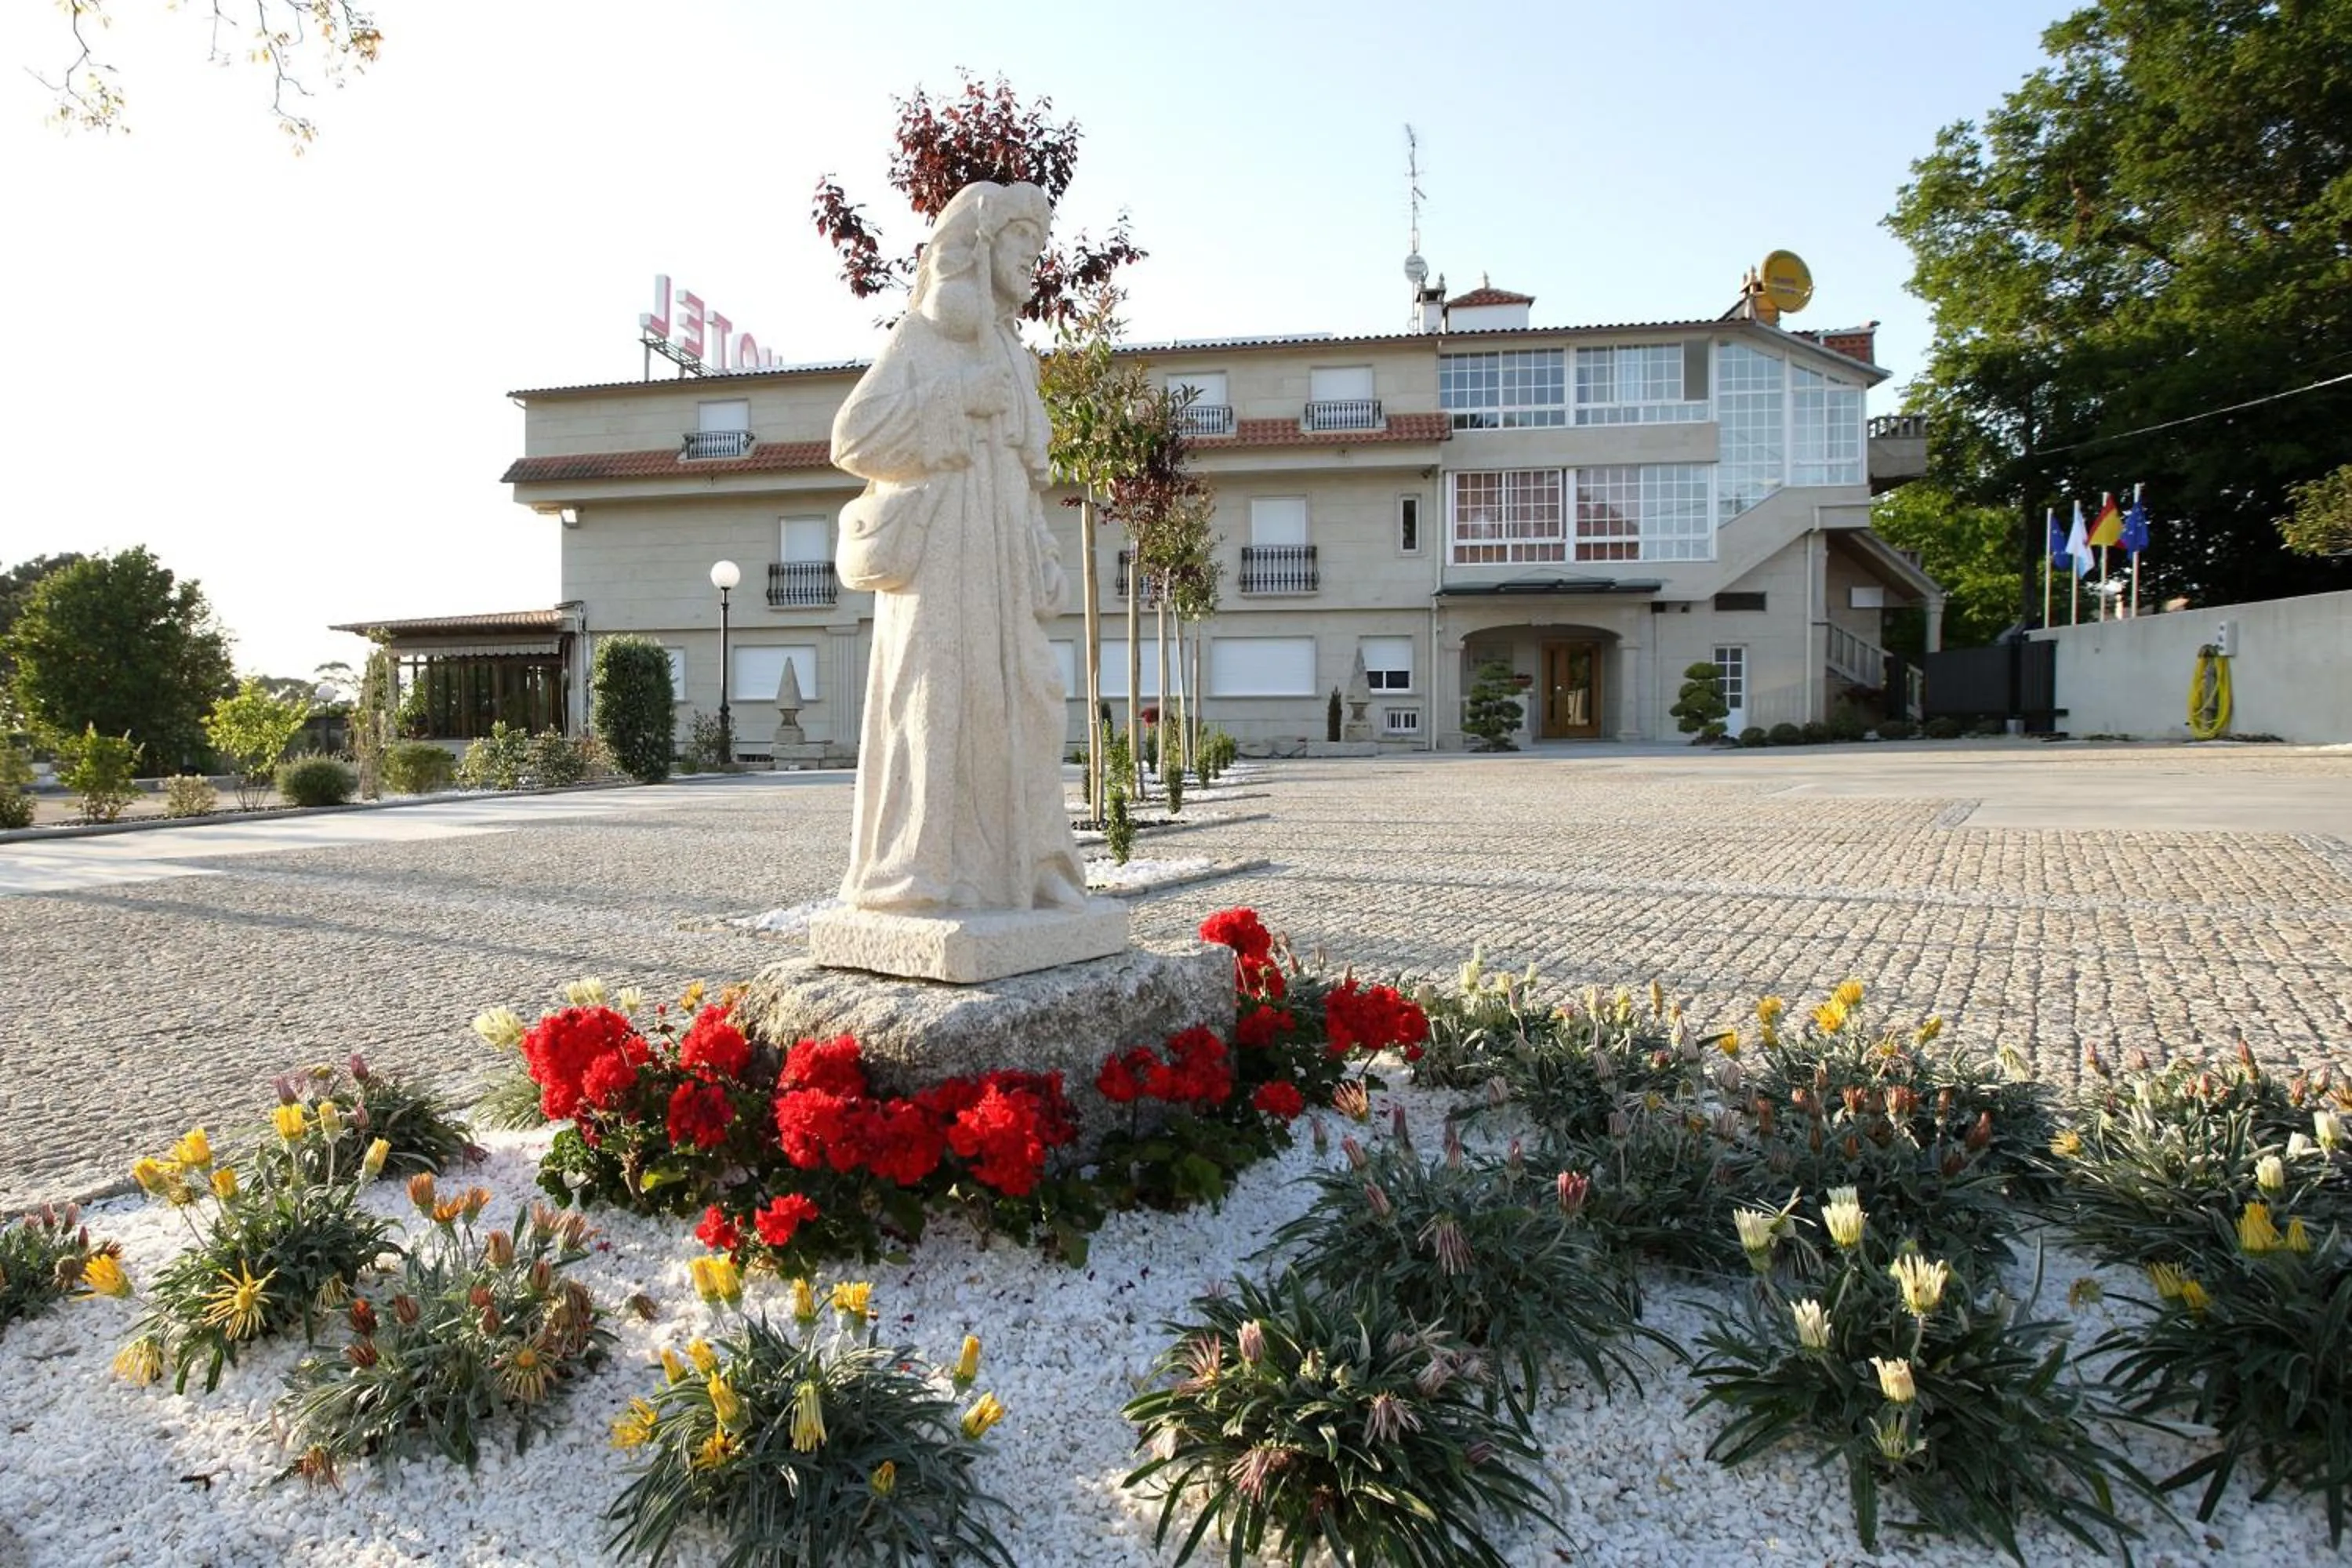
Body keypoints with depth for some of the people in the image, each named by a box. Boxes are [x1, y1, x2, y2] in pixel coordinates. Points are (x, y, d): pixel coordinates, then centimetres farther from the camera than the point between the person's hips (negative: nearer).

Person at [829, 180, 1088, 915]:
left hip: (998, 557, 7)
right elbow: (853, 437, -9)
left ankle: (1016, 863, 7)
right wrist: (958, 399, -11)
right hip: (938, 548, -7)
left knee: (1016, 703, 2)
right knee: (937, 699, -10)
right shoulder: (918, 338, 2)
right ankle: (924, 873, -6)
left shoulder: (1008, 354, 22)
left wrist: (1043, 559, 10)